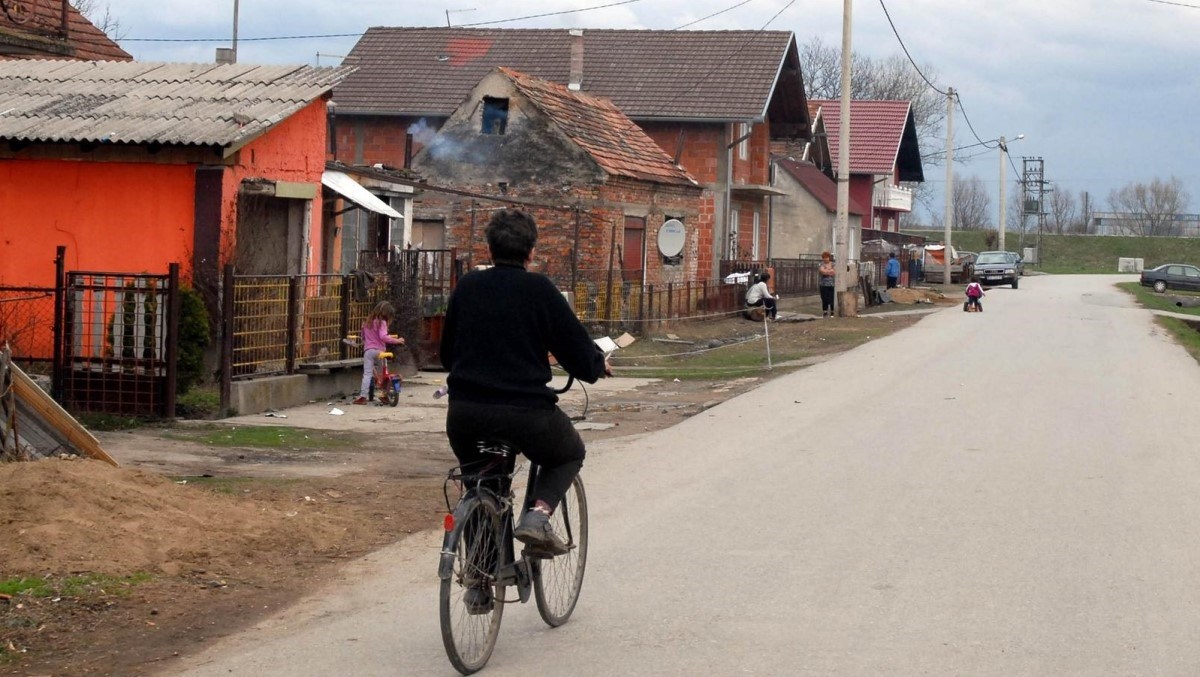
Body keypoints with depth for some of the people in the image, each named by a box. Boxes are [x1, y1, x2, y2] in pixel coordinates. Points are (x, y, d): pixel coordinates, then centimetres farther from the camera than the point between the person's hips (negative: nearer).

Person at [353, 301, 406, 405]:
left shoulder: (367, 322, 16)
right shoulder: (381, 322, -5)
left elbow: (363, 336, 25)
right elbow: (383, 337, -19)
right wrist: (396, 340, -16)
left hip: (368, 350, 4)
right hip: (379, 350, -4)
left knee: (367, 373, -5)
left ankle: (363, 395, -16)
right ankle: (383, 393, 11)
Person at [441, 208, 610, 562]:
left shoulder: (467, 286, 7)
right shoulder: (539, 289, -4)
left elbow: (447, 356, 17)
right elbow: (582, 358, -2)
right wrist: (600, 364, 20)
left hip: (464, 414, 4)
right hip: (525, 411, -3)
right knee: (570, 454, 26)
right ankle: (538, 514, 0)